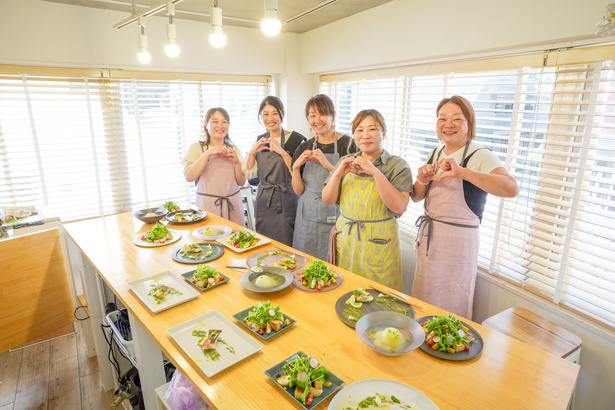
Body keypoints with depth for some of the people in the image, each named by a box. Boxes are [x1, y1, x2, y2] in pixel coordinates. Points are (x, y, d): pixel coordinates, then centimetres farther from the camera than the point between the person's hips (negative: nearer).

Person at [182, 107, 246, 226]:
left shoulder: (234, 149, 9)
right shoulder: (197, 147, 2)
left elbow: (241, 182, 6)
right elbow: (188, 176, -14)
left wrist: (237, 162, -9)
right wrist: (207, 154, -18)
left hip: (232, 205, 3)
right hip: (207, 205, -2)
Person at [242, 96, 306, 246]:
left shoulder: (295, 139, -8)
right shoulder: (260, 140, 9)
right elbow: (249, 173, 9)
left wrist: (282, 152, -22)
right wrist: (253, 152, -5)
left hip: (286, 202, -5)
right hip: (263, 201, 5)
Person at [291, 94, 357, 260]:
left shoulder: (347, 144, -8)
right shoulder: (304, 148, 5)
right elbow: (298, 190, 5)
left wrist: (329, 166, -22)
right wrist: (296, 167, -10)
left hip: (334, 217, -4)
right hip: (307, 215, 4)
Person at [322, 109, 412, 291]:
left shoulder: (397, 165, -4)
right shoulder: (346, 162, 8)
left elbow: (399, 207, -17)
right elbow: (327, 200, 4)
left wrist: (375, 172, -23)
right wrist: (338, 174, -12)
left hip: (378, 244, -3)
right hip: (345, 240, 4)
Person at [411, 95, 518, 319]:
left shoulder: (481, 157, -12)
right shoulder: (435, 155, 8)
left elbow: (511, 189, -30)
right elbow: (416, 197, 11)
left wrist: (463, 172, -39)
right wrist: (423, 181, -10)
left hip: (458, 240, -6)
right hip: (428, 236, 6)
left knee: (451, 305, 10)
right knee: (423, 302, 20)